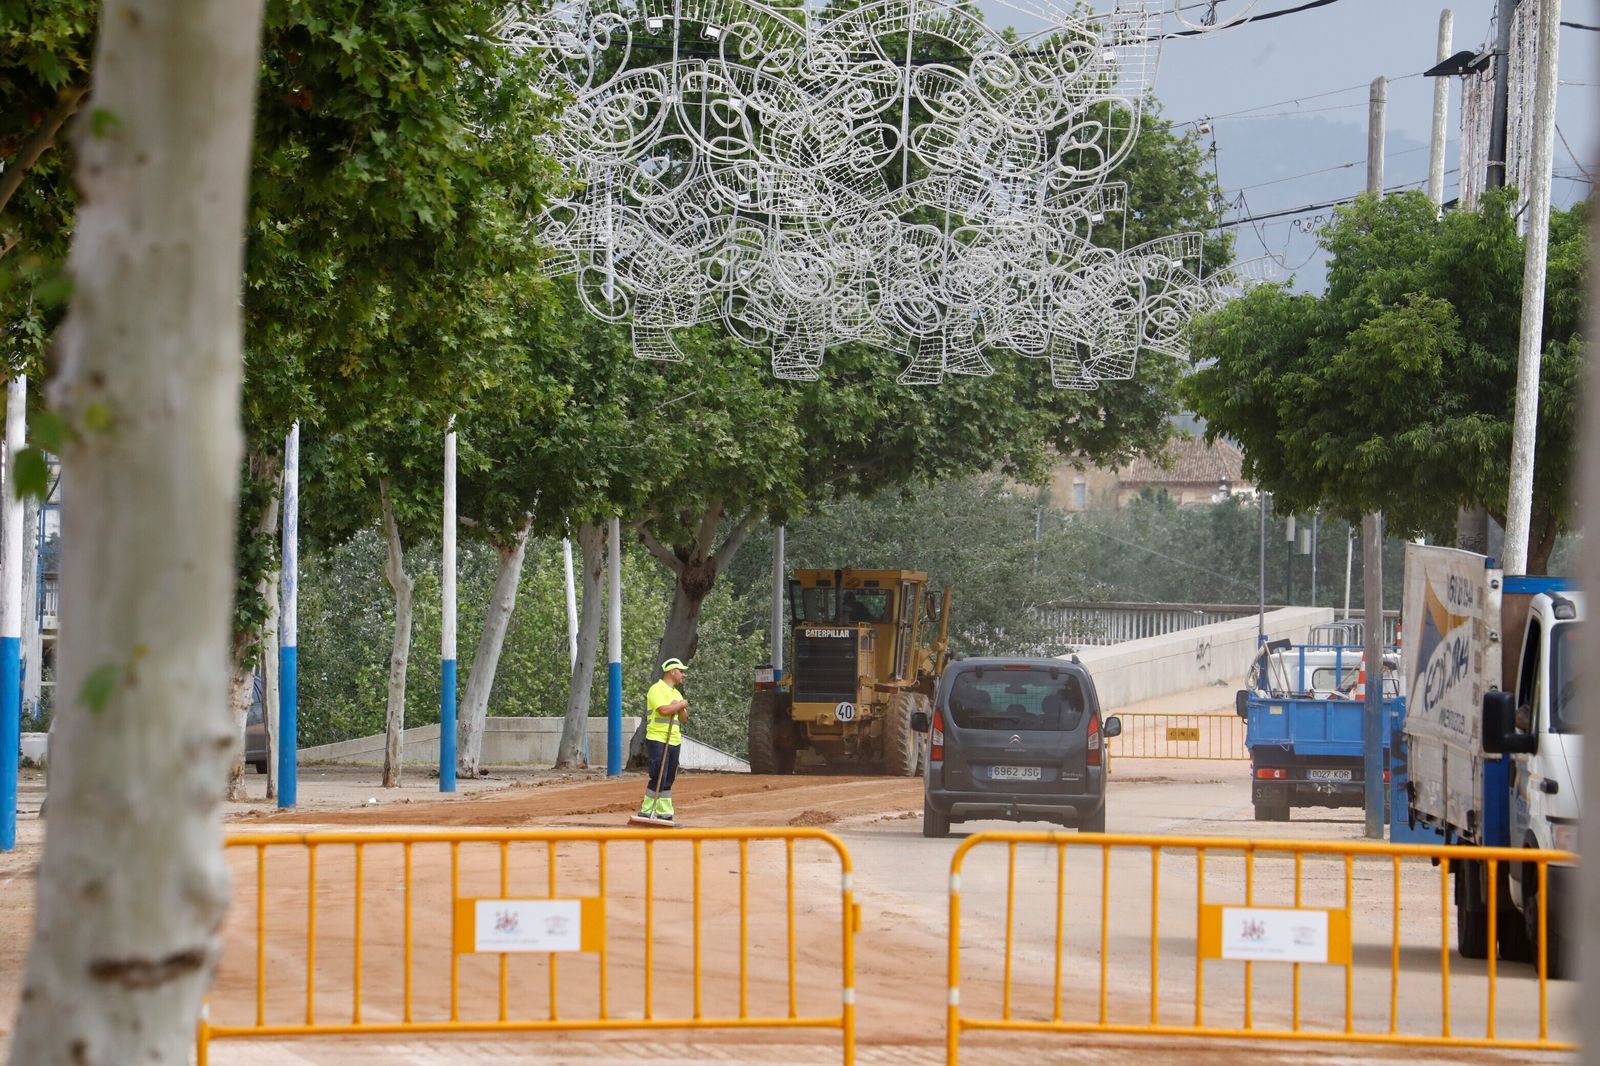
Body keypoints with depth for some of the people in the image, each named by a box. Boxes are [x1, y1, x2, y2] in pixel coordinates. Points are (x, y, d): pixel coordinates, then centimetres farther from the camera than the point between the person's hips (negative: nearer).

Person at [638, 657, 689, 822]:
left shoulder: (676, 693, 20)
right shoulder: (657, 689, -7)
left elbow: (684, 719, 19)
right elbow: (663, 710, -22)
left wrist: (679, 708, -2)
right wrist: (682, 704, -7)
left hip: (674, 741, 8)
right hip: (657, 740, -8)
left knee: (668, 780, 6)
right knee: (658, 778, -13)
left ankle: (665, 813, 7)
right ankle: (646, 811, -9)